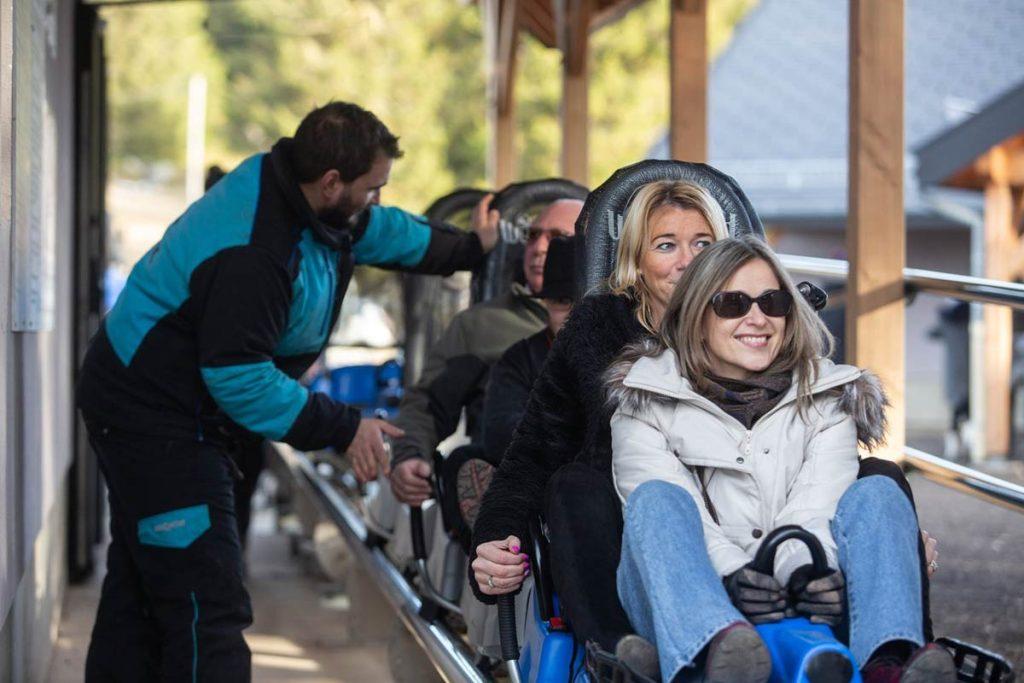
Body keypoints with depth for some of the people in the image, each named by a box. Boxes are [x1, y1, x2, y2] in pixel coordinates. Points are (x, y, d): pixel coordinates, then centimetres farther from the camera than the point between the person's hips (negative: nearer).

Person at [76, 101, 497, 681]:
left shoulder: (280, 179, 0)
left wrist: (469, 248, 22)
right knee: (208, 610, -12)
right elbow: (238, 378, -29)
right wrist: (343, 427, -22)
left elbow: (376, 230, 19)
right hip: (158, 424, -11)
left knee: (139, 590, 19)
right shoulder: (252, 256, -31)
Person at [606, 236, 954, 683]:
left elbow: (815, 506, -1)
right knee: (656, 499, -27)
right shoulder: (648, 405, 11)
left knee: (876, 494, -18)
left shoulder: (827, 397, 17)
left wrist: (809, 570, -25)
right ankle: (716, 647, -61)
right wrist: (730, 573, -26)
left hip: (800, 606, 2)